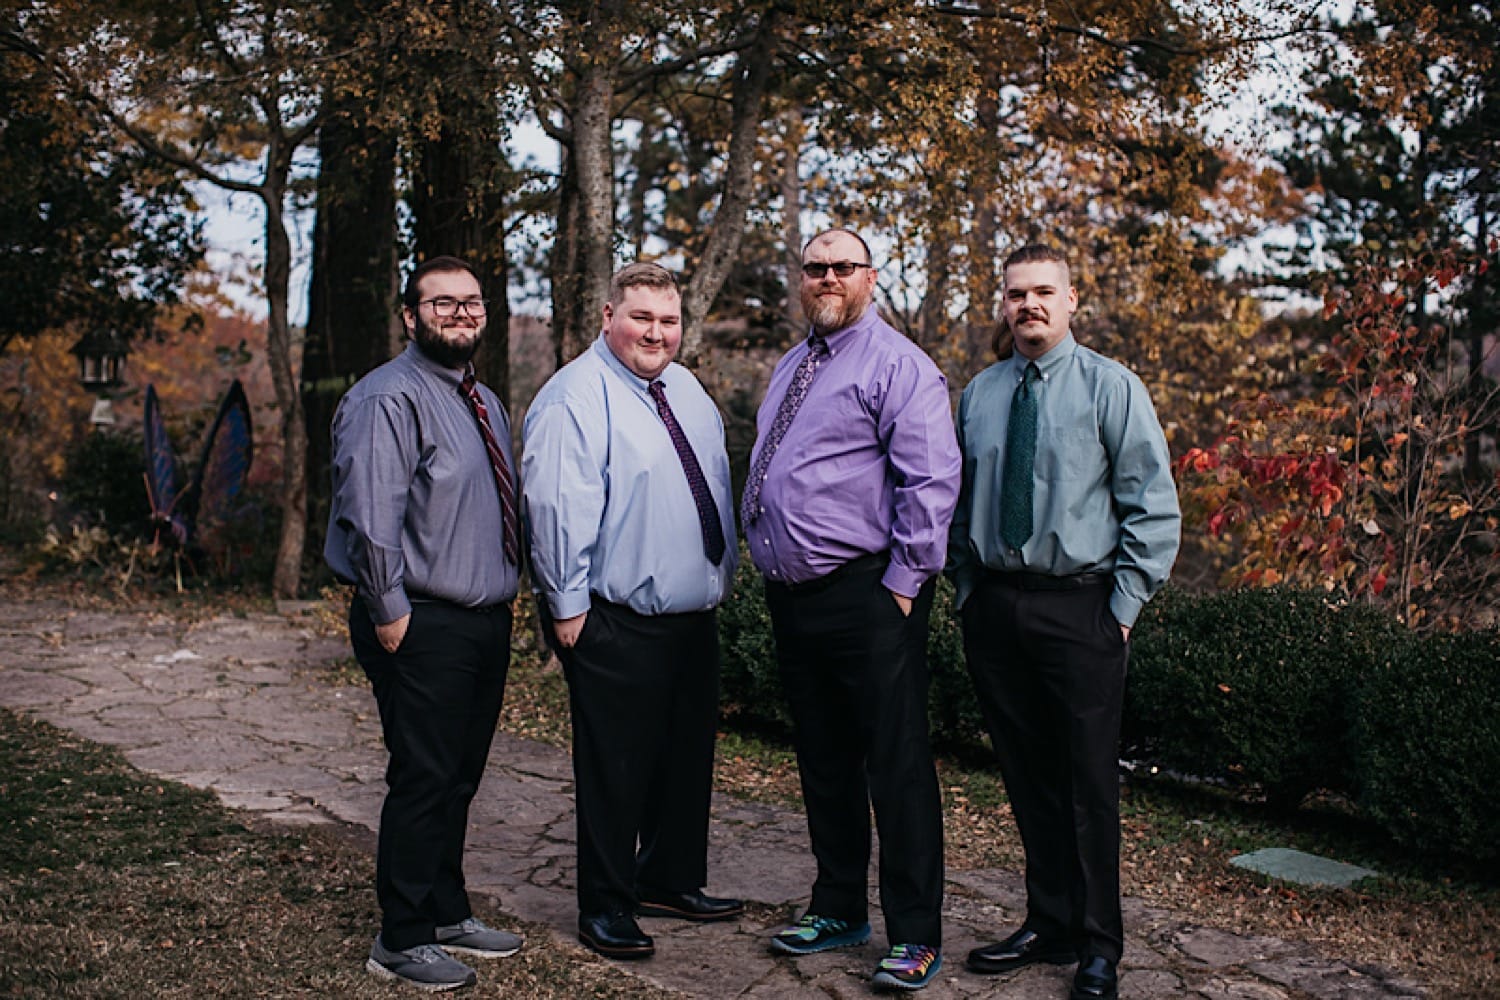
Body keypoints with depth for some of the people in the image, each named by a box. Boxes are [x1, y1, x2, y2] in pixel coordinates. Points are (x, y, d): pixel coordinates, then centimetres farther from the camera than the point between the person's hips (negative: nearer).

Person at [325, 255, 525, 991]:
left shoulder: (484, 402, 16)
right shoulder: (388, 398, -13)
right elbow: (371, 517, -20)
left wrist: (504, 598, 16)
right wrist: (390, 616, -19)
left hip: (486, 620, 9)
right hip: (423, 626, -9)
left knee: (459, 780, 17)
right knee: (422, 781, -2)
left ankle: (447, 916, 32)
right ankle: (402, 941, 13)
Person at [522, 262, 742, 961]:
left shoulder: (687, 391, 13)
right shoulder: (575, 398, -13)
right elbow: (558, 507, -17)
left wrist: (723, 574, 18)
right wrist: (568, 605, -18)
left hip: (694, 616, 8)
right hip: (616, 624, -8)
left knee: (689, 755, 17)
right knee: (616, 766, 1)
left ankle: (670, 880, 35)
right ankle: (605, 905, 17)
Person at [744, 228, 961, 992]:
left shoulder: (897, 365, -8)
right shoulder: (789, 369, 18)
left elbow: (932, 480, -15)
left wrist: (903, 581, -16)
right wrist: (766, 559, 17)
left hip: (866, 598, -8)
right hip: (792, 598, 8)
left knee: (896, 765, -2)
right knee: (822, 761, 16)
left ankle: (915, 937, 9)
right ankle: (838, 911, 30)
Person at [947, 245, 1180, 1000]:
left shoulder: (1111, 387, -1)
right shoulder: (978, 393, 10)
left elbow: (1154, 505, -3)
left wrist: (1125, 603, -8)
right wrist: (966, 587, 9)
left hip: (1079, 605, -4)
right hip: (993, 605, 4)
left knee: (1089, 780, 2)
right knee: (1025, 775, 12)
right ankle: (1048, 924, 26)